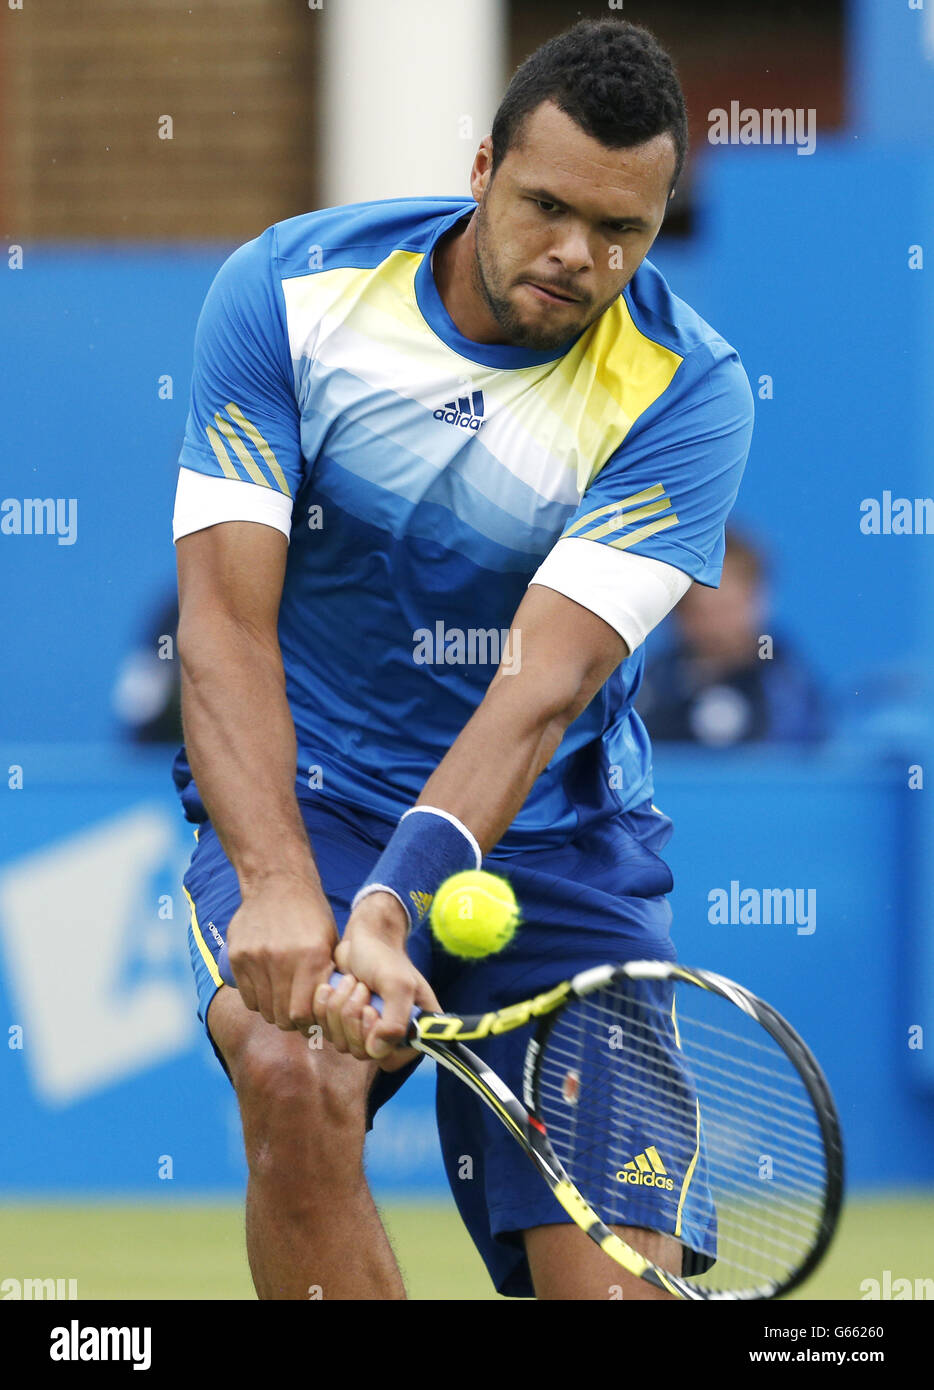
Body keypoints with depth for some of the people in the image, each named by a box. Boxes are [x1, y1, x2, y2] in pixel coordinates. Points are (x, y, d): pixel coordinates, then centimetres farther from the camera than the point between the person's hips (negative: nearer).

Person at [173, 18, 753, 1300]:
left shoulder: (685, 392, -14)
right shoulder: (289, 292, -11)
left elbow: (542, 686, -25)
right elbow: (225, 624, -17)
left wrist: (391, 907, -40)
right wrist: (278, 887, -34)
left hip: (554, 832, 0)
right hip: (307, 796, 0)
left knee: (616, 1276, -13)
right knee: (295, 1076, -31)